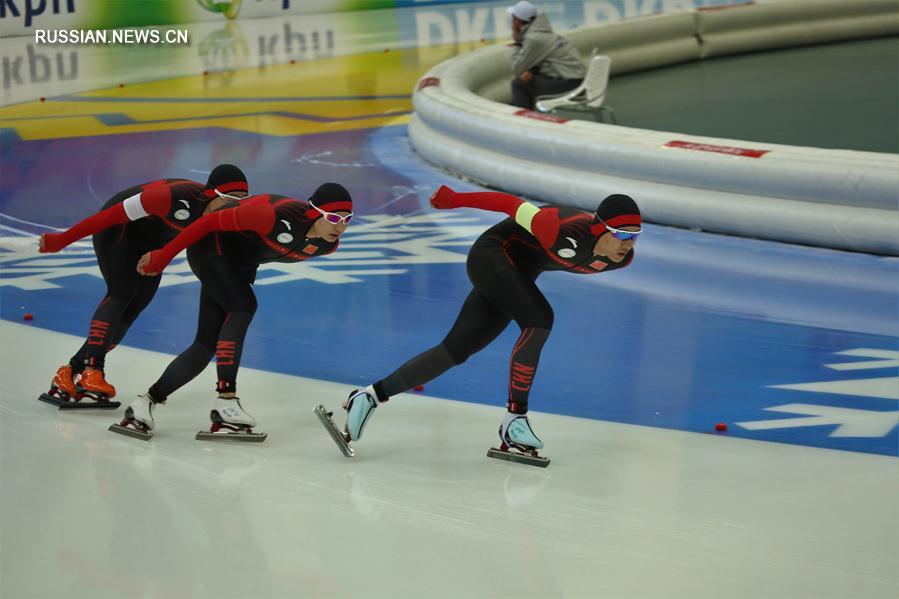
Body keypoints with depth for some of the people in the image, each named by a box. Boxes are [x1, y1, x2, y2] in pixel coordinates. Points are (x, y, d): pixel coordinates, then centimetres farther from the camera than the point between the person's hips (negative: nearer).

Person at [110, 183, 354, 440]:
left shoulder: (327, 245, -12)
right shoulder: (277, 215, -36)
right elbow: (213, 221, -26)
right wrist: (162, 256, -20)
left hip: (238, 265, 8)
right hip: (212, 246, -8)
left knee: (207, 345, -1)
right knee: (244, 306, -28)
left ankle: (144, 404, 4)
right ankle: (226, 401, -28)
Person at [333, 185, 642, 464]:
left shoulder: (622, 258, -15)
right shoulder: (564, 231, -36)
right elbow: (513, 205, -24)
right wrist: (453, 199, -12)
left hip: (516, 276, 8)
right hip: (492, 255, -8)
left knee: (455, 350, 4)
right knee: (540, 321, -27)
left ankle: (370, 396, 10)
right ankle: (514, 417, -18)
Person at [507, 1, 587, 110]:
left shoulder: (534, 39, -18)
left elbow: (517, 69, -12)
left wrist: (517, 43, -1)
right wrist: (529, 71, -9)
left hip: (569, 81, -10)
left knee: (518, 84, -9)